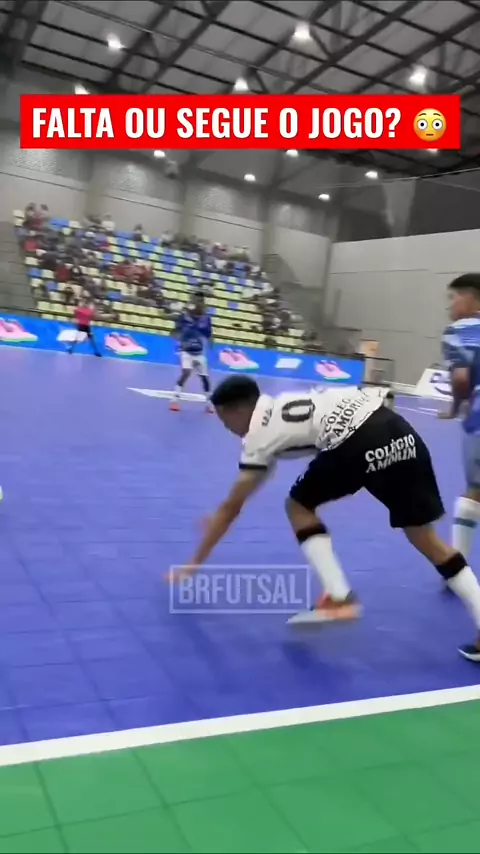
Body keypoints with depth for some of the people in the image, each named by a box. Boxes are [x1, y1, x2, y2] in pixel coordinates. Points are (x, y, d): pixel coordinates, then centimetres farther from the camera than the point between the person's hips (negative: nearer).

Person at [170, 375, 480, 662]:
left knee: (298, 506, 17)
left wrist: (194, 563, 25)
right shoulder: (279, 406, 31)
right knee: (422, 533, 15)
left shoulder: (259, 435, 11)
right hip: (399, 430, 8)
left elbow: (231, 507, 15)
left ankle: (338, 597, 7)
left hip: (357, 442, -8)